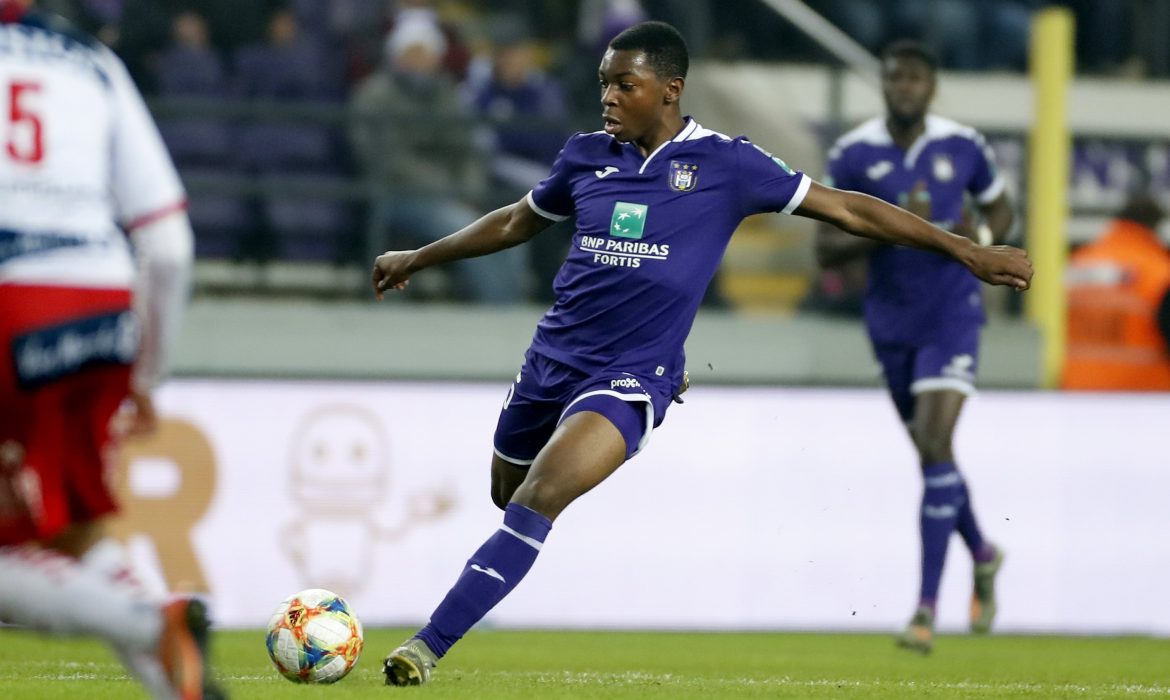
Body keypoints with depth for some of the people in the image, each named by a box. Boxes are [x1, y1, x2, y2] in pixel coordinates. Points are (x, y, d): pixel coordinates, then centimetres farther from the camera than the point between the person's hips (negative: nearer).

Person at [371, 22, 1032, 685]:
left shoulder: (723, 163, -5)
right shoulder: (587, 155, 6)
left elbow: (844, 207, -1)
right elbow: (518, 221, 25)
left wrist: (967, 250, -2)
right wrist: (419, 259, 33)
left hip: (628, 379, -5)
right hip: (550, 358, 6)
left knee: (537, 502, -23)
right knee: (509, 498, 13)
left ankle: (429, 647, -25)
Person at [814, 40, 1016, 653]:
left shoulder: (963, 146, -3)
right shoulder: (851, 155, -5)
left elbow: (999, 208, 14)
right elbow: (826, 248, -5)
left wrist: (981, 239, -9)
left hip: (952, 315, -2)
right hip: (891, 321, 2)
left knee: (935, 446, -16)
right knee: (930, 452, 13)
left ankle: (927, 608, -16)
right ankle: (982, 556, 42)